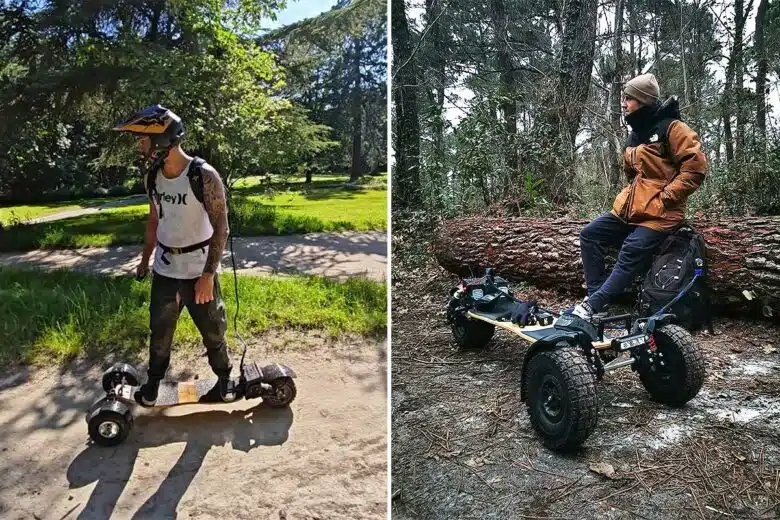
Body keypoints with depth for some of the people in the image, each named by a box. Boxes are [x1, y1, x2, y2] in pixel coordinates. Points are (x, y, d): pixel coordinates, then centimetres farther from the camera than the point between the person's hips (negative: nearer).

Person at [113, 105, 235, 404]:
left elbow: (221, 228, -18)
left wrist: (208, 274, -20)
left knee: (212, 331, 9)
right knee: (159, 329, 14)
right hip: (164, 269, 5)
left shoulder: (204, 176, -19)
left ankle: (224, 378, 29)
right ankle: (153, 382, 33)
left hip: (199, 269, -5)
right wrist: (145, 260, 19)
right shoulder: (152, 176, 0)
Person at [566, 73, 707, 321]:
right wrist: (632, 194, 15)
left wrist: (664, 197, -16)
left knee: (630, 255, -18)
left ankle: (593, 306, -18)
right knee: (590, 234, -2)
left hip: (659, 214, -9)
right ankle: (595, 293, -2)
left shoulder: (671, 128, -9)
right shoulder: (636, 134, 17)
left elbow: (695, 167, -15)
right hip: (631, 208, 9)